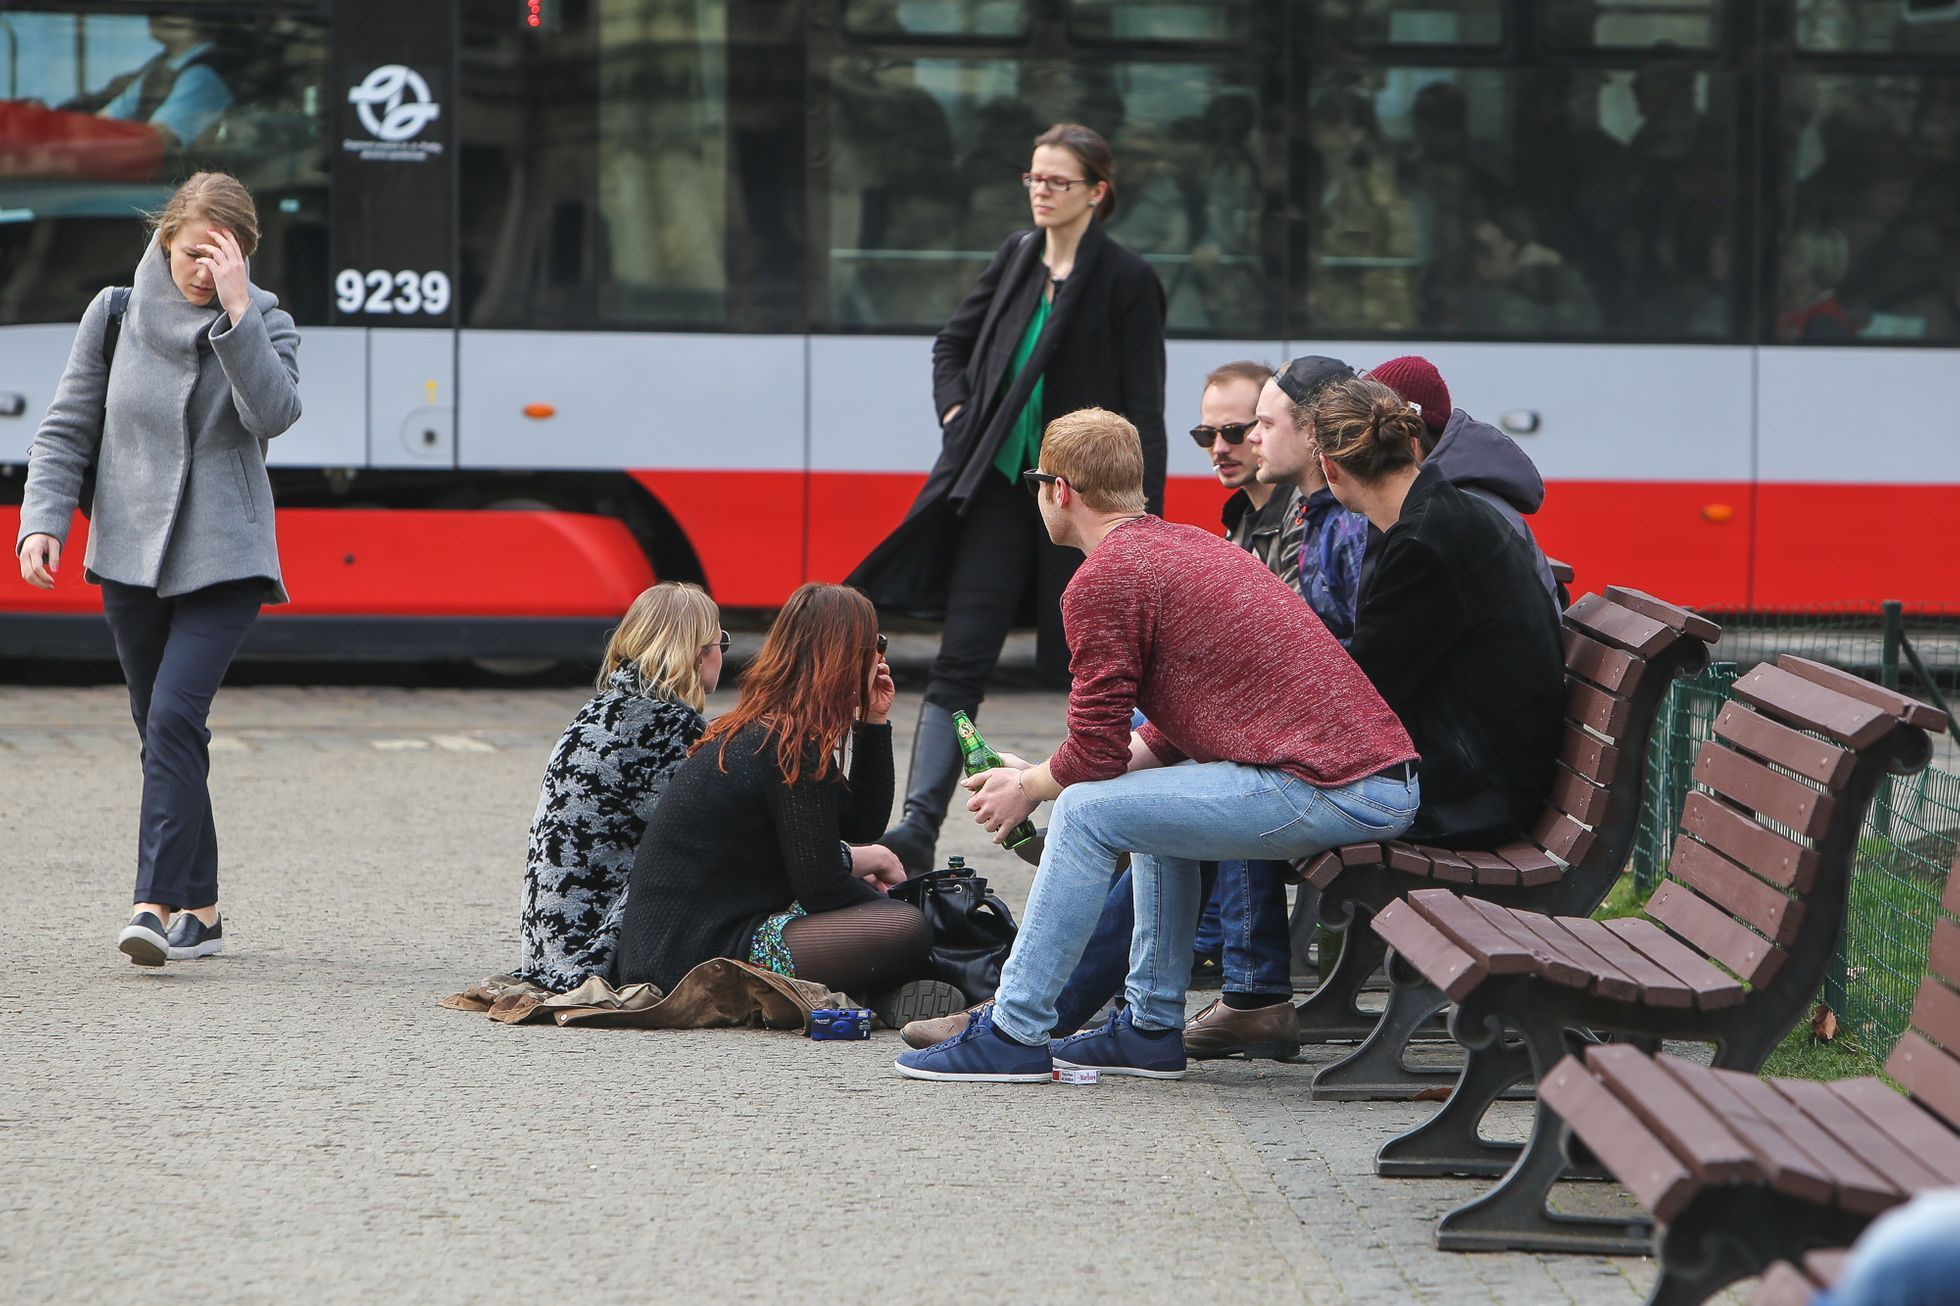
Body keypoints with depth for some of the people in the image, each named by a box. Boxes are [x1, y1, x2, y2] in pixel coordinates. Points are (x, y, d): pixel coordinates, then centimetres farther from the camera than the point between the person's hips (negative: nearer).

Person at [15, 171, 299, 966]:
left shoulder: (263, 323, -1)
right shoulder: (116, 314, 4)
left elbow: (275, 412, -19)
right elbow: (67, 428, 7)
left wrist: (235, 312, -22)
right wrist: (43, 519, -5)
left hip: (223, 561, -3)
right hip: (131, 554, 3)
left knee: (175, 716, -19)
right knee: (162, 731, 7)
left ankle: (158, 901, -22)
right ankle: (199, 908, 16)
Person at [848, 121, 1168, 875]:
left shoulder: (1125, 282, -7)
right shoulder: (1018, 258, 10)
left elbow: (1143, 412, -9)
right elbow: (953, 344, 25)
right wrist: (956, 414, 7)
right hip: (999, 490, 5)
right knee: (961, 663, -5)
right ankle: (918, 826, -13)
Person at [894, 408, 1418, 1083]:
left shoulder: (1103, 579, -7)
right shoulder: (1192, 544, 22)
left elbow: (1096, 754, -5)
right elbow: (1167, 736, 26)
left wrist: (1028, 788, 15)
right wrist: (1041, 775, 26)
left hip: (1329, 793, -10)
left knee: (1088, 811, -4)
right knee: (1156, 792, 28)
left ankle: (1014, 1034, 3)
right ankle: (1152, 1025, 28)